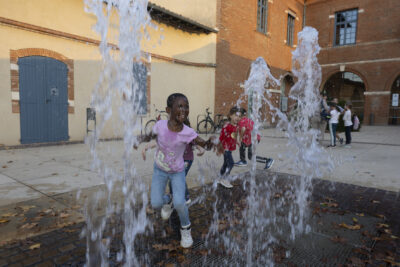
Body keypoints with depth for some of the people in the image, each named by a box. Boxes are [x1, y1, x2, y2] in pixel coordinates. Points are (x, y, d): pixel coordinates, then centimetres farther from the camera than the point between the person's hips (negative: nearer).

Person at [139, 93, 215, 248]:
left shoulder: (188, 133, -24)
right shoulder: (160, 125, -21)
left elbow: (206, 146, -18)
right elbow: (150, 137, -1)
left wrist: (210, 142, -42)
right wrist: (139, 139, -22)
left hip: (177, 172, -2)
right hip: (160, 170, 2)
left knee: (179, 203, -16)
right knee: (156, 204, -4)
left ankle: (185, 228, 17)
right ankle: (167, 201, 35)